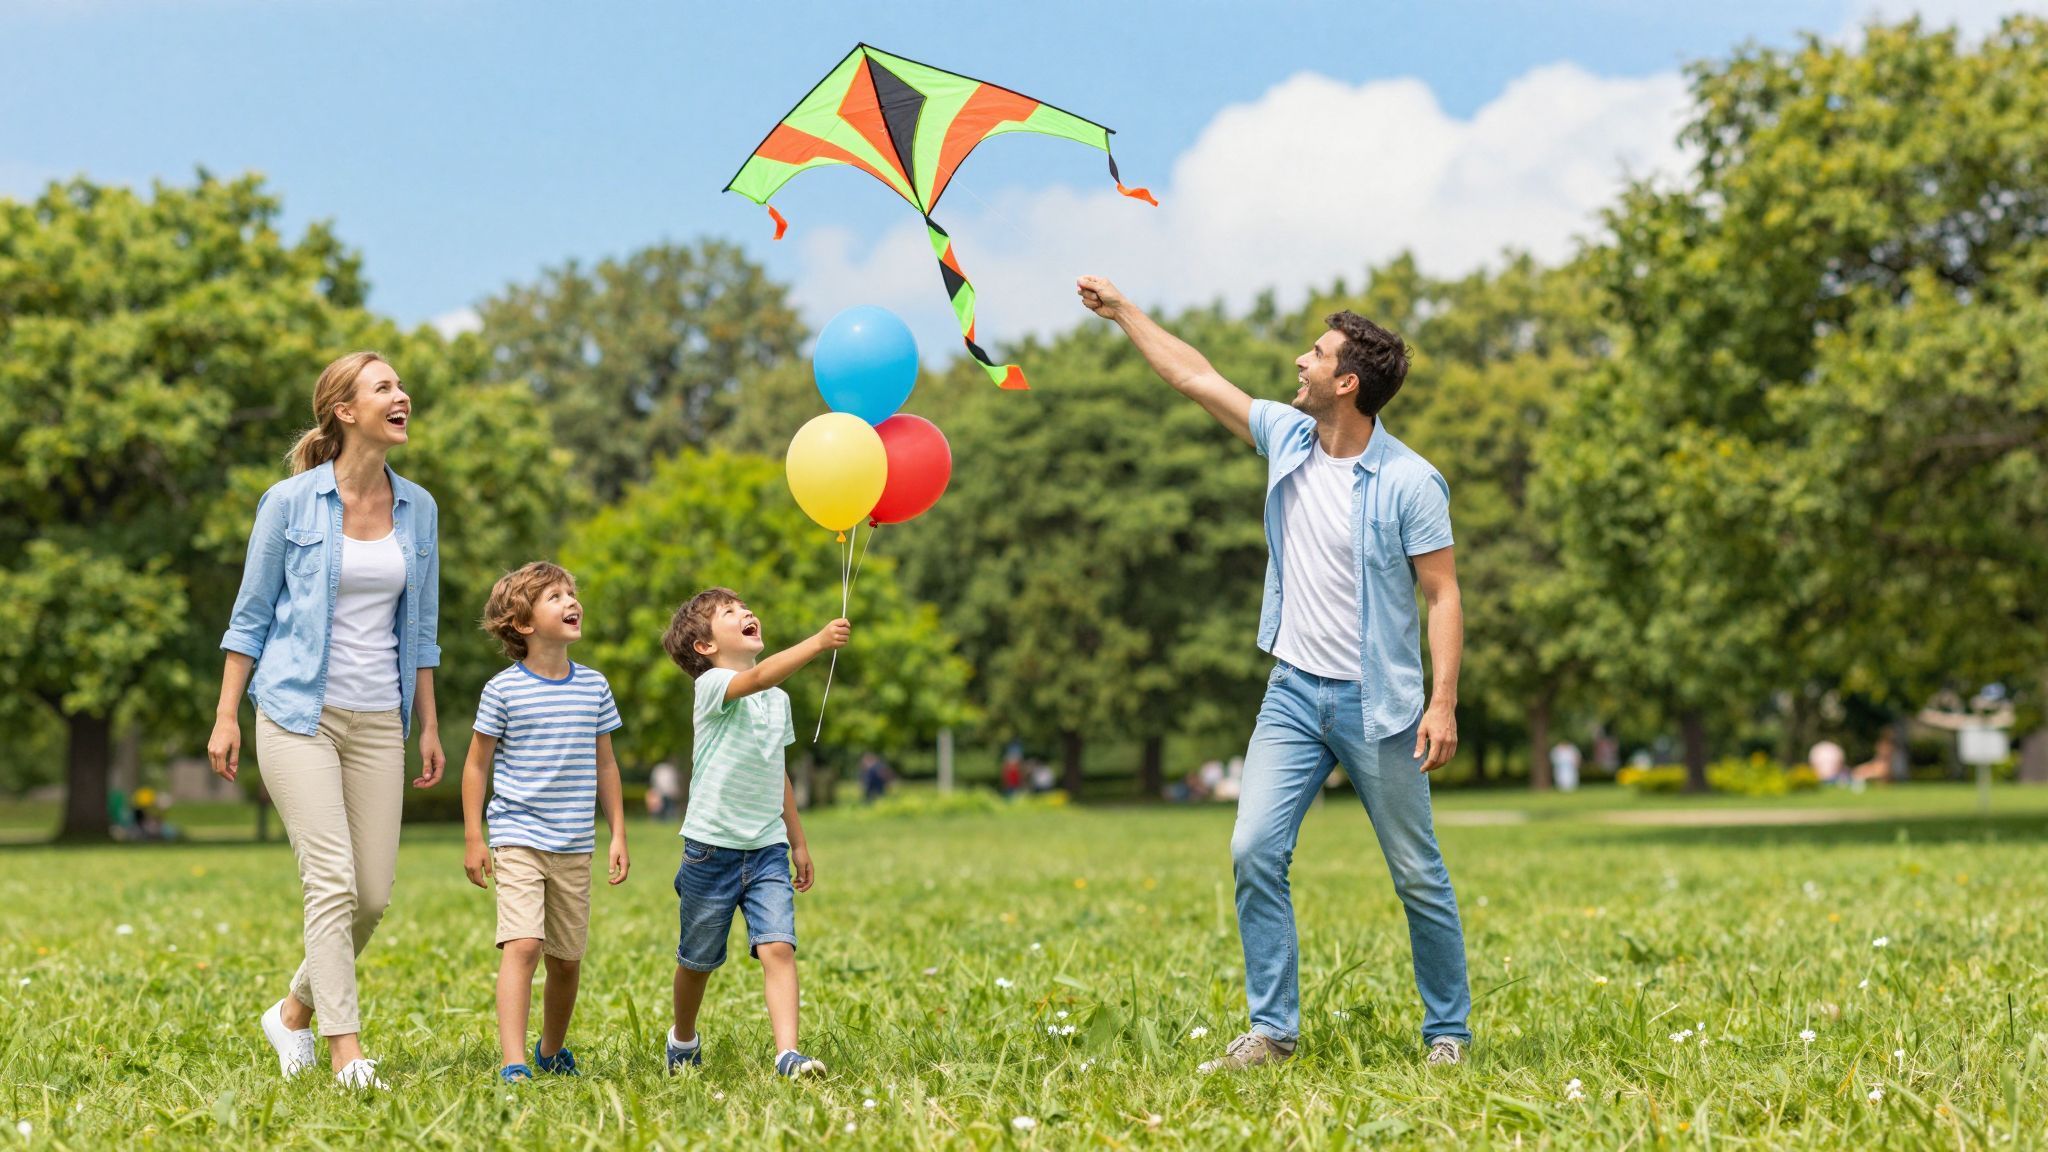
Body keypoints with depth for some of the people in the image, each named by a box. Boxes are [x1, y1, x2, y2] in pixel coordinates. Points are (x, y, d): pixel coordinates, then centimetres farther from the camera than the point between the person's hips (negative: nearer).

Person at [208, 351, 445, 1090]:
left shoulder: (418, 509, 8)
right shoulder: (290, 502, -4)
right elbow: (251, 615, 2)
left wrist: (428, 726, 12)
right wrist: (225, 717, -2)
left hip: (377, 722, 5)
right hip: (299, 714, -4)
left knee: (374, 894, 3)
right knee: (331, 879, -13)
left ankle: (295, 1013, 25)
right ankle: (346, 1051, -9)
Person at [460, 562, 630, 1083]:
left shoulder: (594, 686, 6)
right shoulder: (504, 689, -5)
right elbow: (477, 763, 1)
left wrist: (618, 835, 11)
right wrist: (473, 839, -2)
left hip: (574, 845, 4)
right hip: (518, 839, -4)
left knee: (567, 958, 11)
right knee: (522, 945, -19)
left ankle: (552, 1050, 34)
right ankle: (513, 1064, -21)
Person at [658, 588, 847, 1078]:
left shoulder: (779, 701, 10)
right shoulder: (712, 685, -12)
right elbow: (759, 676, -35)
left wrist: (798, 842, 22)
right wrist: (817, 643, -47)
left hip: (767, 851, 4)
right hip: (712, 849, -4)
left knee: (778, 947, -15)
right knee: (698, 960, 12)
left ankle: (787, 1054, -21)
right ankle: (683, 1038, 37)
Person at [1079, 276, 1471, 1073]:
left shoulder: (1410, 483, -13)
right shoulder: (1287, 437, 3)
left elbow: (1443, 596, -12)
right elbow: (1193, 377, 13)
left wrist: (1444, 701, -20)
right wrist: (1122, 312, 16)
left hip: (1375, 703, -5)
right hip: (1294, 691, 5)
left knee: (1418, 876, 4)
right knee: (1255, 850, -6)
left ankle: (1448, 1033, 18)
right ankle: (1272, 1029, 2)